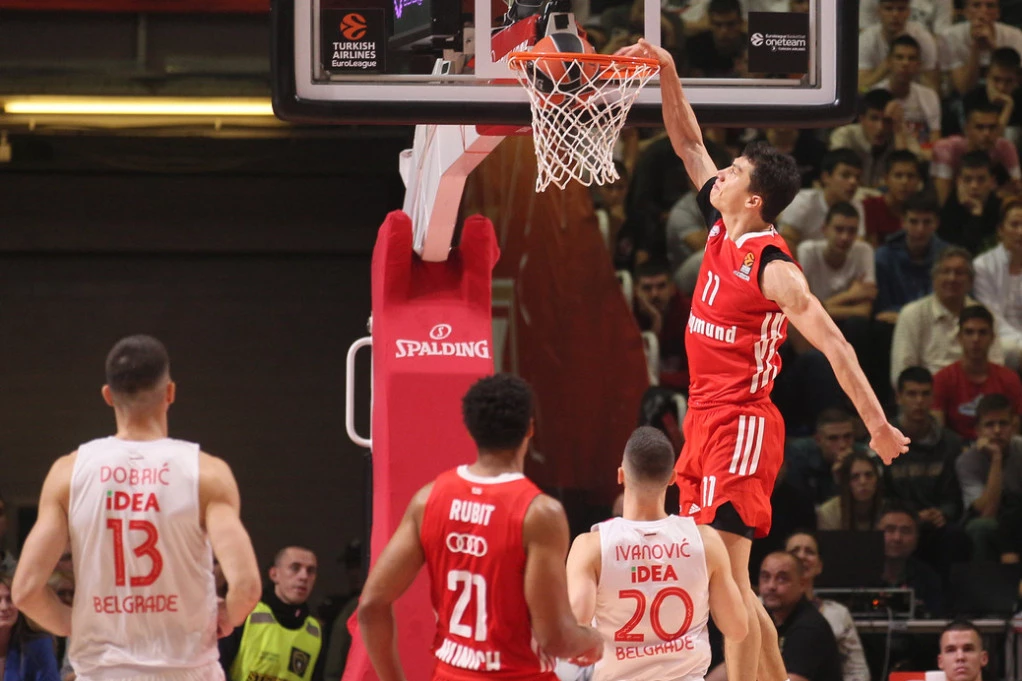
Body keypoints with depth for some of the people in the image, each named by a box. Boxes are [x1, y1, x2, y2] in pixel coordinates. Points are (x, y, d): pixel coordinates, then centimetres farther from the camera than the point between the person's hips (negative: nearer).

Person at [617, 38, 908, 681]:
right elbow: (690, 145, 18)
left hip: (741, 426, -9)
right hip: (705, 421, 9)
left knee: (727, 575, -13)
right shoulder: (722, 230, 7)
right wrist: (667, 74, 8)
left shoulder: (773, 268, -16)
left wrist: (879, 426, -22)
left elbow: (834, 344, -19)